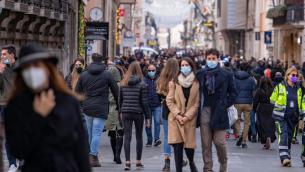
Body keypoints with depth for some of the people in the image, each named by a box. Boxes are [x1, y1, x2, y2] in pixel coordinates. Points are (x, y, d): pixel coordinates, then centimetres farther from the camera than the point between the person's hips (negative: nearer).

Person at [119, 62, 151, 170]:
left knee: (127, 137, 1)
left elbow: (120, 99, 9)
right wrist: (147, 117, -2)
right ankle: (138, 162, 17)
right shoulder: (142, 84, -7)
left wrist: (121, 112, 20)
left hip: (126, 112, 2)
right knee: (139, 137, 12)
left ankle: (127, 162, -8)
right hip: (138, 113, -2)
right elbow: (144, 102, -7)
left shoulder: (123, 83, 3)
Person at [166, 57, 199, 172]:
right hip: (175, 118, 0)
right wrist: (178, 115, -11)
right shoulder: (174, 82, 2)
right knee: (178, 145, -6)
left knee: (189, 145, 2)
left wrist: (187, 116, -12)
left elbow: (196, 103, -2)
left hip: (190, 119, 0)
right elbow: (169, 101, 0)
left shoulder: (196, 83, 0)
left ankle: (191, 162, 33)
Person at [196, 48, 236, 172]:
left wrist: (225, 105, -2)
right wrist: (199, 107, 5)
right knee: (206, 143, 2)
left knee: (219, 142, -4)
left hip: (219, 112, -2)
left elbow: (233, 93, 8)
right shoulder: (200, 74, 8)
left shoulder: (226, 75, 3)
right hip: (204, 112, 2)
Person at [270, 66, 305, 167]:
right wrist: (280, 106, -1)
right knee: (283, 135, -17)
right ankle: (284, 157, -25)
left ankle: (287, 158, 14)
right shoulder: (280, 87, 0)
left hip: (293, 117, 4)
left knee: (289, 137, 7)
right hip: (281, 117, -4)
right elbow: (272, 99, 6)